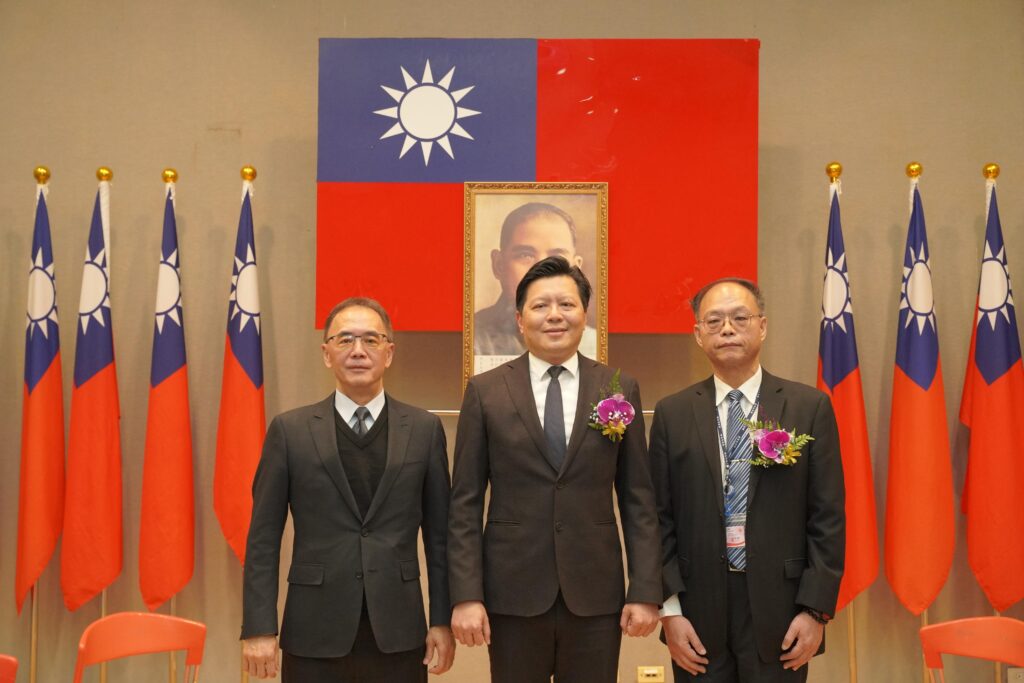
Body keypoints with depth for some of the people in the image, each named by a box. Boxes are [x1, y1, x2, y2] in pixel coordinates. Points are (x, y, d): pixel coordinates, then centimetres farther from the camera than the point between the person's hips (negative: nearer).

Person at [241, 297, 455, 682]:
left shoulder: (424, 430, 3)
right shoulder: (290, 431, 1)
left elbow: (439, 534, 5)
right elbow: (263, 539, 1)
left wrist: (443, 620, 2)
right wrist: (259, 628, -4)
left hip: (398, 633, 1)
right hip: (314, 634, 0)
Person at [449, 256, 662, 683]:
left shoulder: (620, 390, 4)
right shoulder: (485, 392, 1)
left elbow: (638, 499, 4)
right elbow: (465, 502, 0)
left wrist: (646, 591, -1)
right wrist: (466, 595, -7)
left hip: (595, 593, 1)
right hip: (512, 593, -1)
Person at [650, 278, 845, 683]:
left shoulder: (810, 408, 1)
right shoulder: (672, 414, 4)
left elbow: (828, 517, -1)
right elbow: (659, 519, 3)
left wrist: (816, 609, -6)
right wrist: (669, 609, -3)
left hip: (779, 610, -1)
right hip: (697, 613, 1)